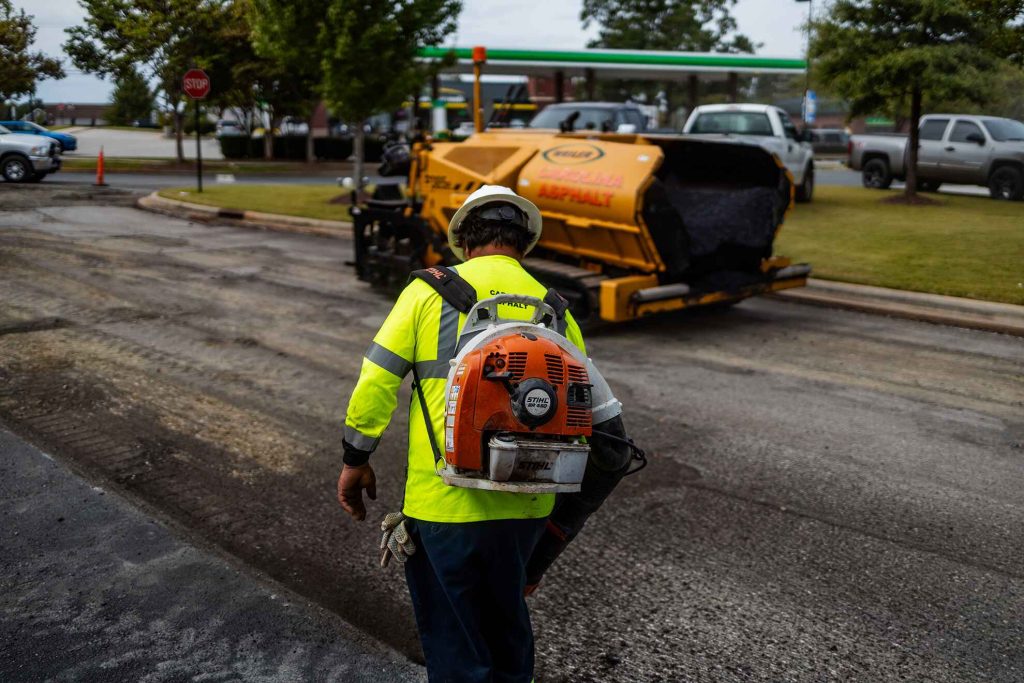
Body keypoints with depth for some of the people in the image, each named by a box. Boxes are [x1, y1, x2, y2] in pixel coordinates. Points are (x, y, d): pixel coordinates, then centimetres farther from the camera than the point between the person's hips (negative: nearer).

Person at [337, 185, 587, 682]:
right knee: (506, 618, 26)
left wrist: (356, 461, 6)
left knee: (453, 639, 12)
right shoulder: (555, 310, 6)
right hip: (526, 507, 4)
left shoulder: (430, 291, -4)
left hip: (446, 505, -4)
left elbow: (376, 380, -6)